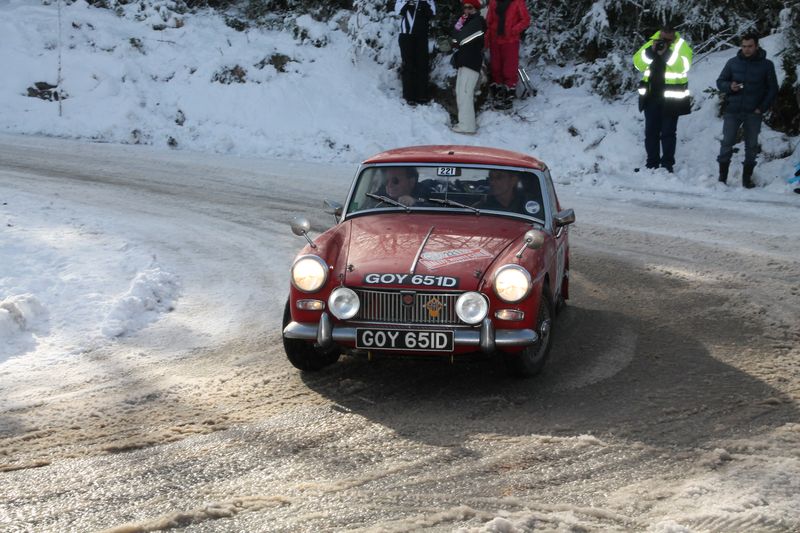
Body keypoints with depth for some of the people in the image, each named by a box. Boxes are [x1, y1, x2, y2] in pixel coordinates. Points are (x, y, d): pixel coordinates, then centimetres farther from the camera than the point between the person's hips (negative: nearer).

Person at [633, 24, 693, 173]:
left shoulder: (682, 46, -3)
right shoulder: (651, 43, 8)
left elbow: (683, 66, -19)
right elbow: (638, 63, 0)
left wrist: (667, 53, -26)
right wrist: (651, 51, -14)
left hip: (671, 98, -4)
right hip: (651, 95, 4)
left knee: (668, 132, 1)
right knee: (651, 131, 8)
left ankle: (667, 164, 7)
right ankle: (652, 163, 16)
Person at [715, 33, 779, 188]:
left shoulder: (766, 65, 3)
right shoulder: (733, 62, 5)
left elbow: (773, 89, 6)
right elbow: (720, 82, 10)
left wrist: (762, 108, -4)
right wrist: (729, 86, -13)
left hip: (754, 112, 0)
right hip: (732, 111, 0)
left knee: (752, 145, 3)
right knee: (727, 143, -4)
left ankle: (747, 178, 10)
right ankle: (722, 177, 1)